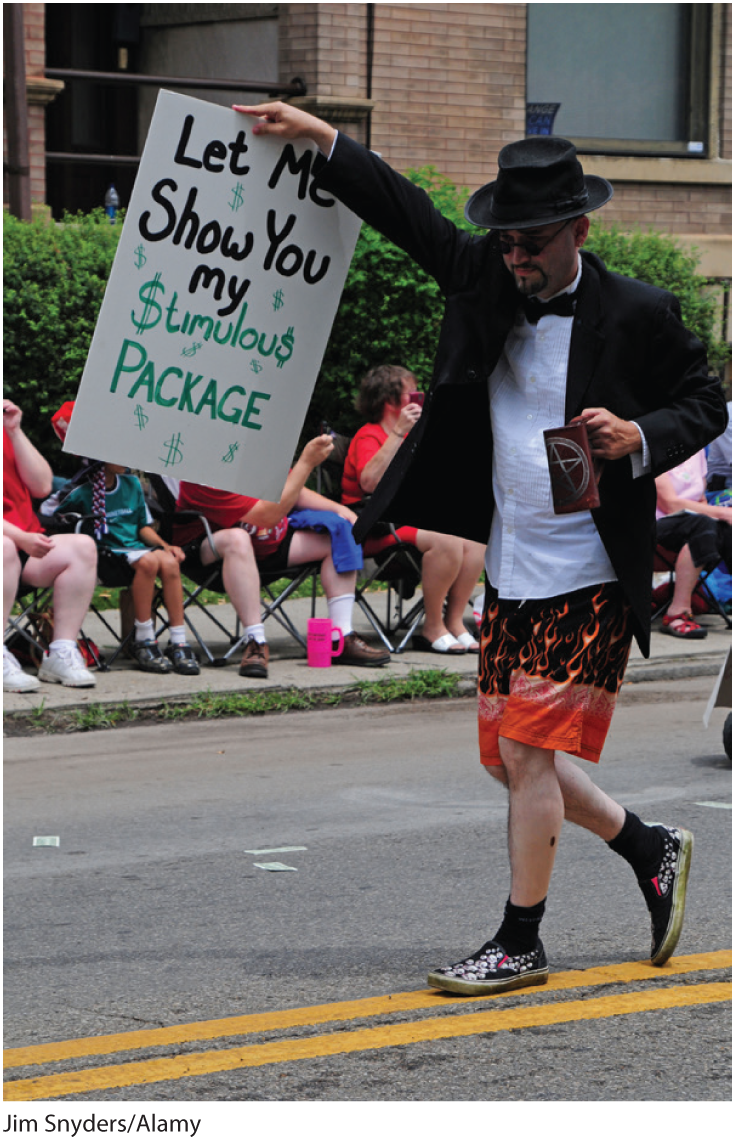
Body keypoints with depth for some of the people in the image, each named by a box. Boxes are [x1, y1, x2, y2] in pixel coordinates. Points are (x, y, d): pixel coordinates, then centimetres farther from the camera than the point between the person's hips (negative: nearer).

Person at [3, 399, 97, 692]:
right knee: (5, 548, -39)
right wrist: (21, 538, -26)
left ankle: (60, 655, -18)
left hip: (24, 540, 7)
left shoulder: (8, 433, 17)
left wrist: (15, 432, 1)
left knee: (82, 546, -17)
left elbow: (41, 486, 7)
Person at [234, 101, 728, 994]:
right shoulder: (483, 278, 4)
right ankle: (651, 850, 33)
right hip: (510, 575, 6)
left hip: (591, 580, -6)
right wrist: (319, 138, 9)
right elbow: (411, 214, 13)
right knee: (516, 761, 11)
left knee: (528, 751, -9)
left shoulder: (640, 314, -8)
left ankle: (519, 942, 3)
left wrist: (640, 438, -17)